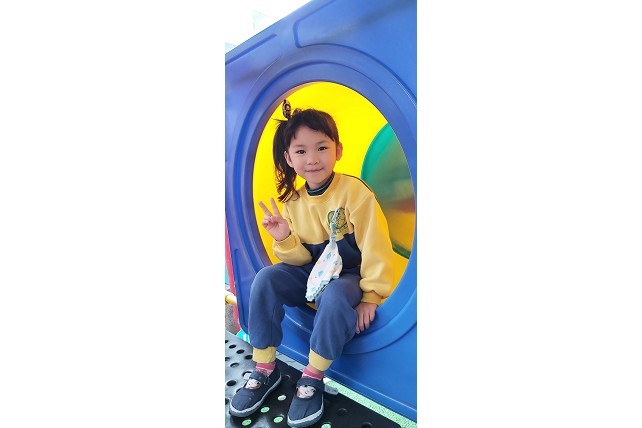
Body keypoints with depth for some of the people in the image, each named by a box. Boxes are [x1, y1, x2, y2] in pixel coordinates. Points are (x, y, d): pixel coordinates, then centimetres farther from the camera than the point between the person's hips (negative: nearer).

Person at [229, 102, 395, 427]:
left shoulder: (355, 192, -17)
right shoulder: (293, 201, 0)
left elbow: (375, 248, -16)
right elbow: (302, 258, 2)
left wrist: (371, 296, -16)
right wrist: (285, 240, -18)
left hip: (347, 275, -4)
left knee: (335, 298, -36)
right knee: (265, 279, -19)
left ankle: (313, 378, -10)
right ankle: (265, 369, -2)